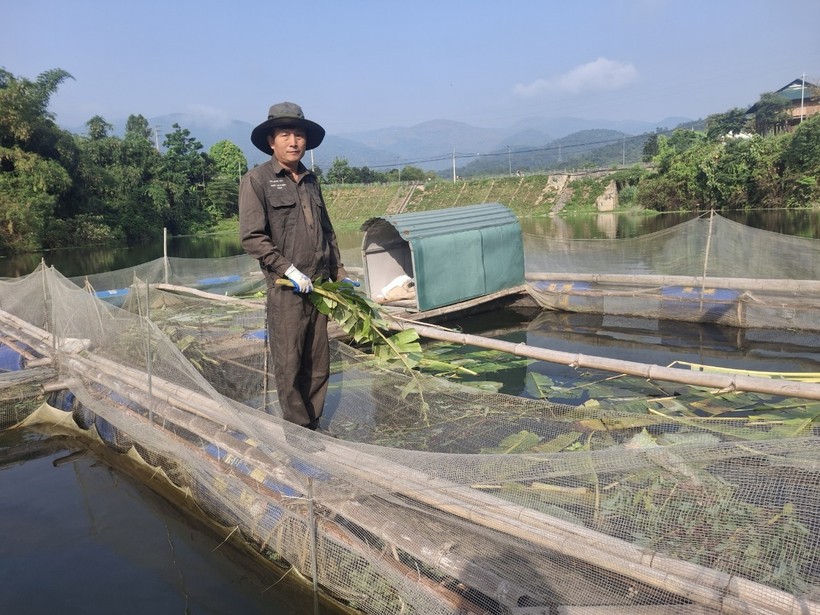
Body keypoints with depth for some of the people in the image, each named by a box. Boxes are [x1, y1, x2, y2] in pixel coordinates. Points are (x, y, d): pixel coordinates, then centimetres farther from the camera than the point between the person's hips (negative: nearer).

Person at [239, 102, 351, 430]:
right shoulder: (256, 180, -4)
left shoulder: (310, 180, 15)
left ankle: (314, 426, 24)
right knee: (289, 366, 0)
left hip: (318, 286, 6)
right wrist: (288, 270, -16)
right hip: (286, 289, -6)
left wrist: (340, 274, 18)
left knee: (319, 365, 11)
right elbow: (251, 237, -11)